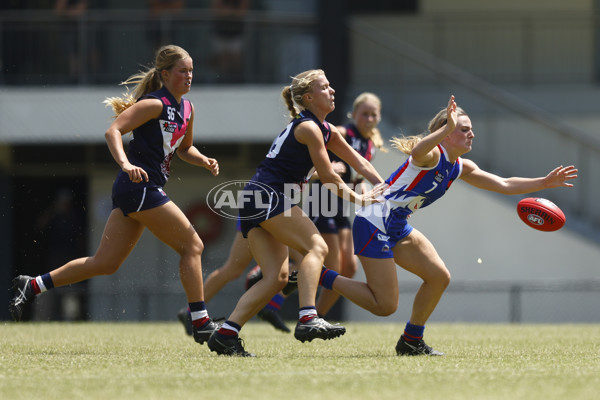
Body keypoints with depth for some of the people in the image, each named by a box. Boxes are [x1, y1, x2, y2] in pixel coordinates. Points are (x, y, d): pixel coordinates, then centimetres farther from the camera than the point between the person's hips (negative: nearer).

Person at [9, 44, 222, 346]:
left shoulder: (186, 108, 16)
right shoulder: (155, 104, -11)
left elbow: (184, 149, 31)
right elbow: (113, 131, -20)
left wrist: (204, 161, 11)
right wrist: (125, 164, -36)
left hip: (141, 190, 9)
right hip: (140, 187, -9)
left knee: (105, 264, 10)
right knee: (192, 245, -6)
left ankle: (32, 286, 16)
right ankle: (201, 323, -4)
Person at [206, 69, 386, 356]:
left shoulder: (326, 130, 20)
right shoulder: (308, 128, -9)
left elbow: (358, 162, 22)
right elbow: (328, 176, -9)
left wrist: (384, 190, 11)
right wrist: (357, 199, 3)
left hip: (255, 202, 10)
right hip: (266, 195, -10)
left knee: (276, 277, 0)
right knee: (316, 246, -19)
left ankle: (226, 333, -6)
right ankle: (307, 319, -34)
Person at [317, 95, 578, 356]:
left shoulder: (460, 168, 13)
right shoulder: (433, 154, -15)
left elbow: (503, 185, 16)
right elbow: (417, 152, -42)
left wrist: (545, 182, 10)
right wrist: (447, 128, -51)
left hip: (398, 227, 10)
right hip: (373, 224, -10)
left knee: (439, 277, 4)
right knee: (385, 305, -12)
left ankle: (411, 341, 17)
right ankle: (321, 276, -1)